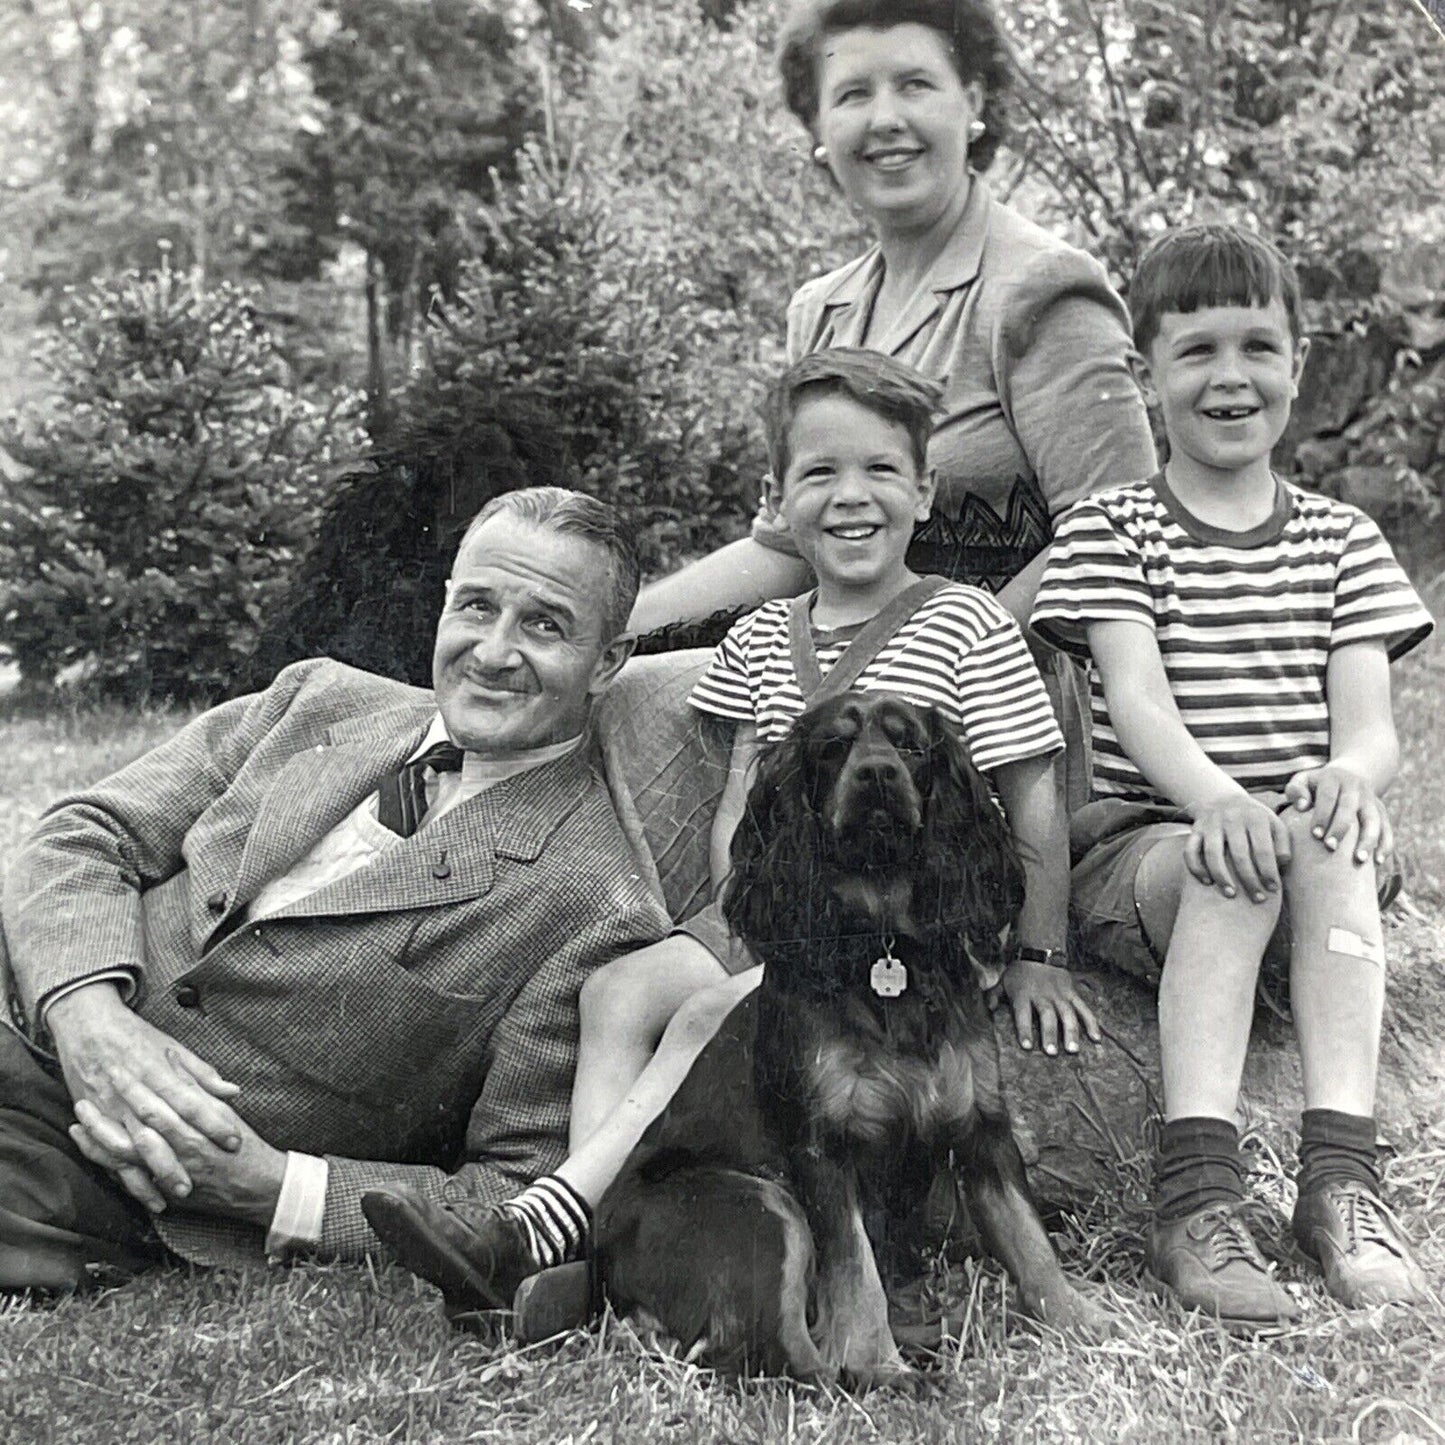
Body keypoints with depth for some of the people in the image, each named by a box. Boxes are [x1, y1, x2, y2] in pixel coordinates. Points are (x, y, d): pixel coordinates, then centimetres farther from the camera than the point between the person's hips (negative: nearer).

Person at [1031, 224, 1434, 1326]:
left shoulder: (1340, 539, 15)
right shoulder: (1111, 530, 5)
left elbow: (1371, 719, 2)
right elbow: (1135, 697, -12)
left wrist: (1352, 773, -25)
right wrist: (1215, 796, -34)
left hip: (1310, 846, 2)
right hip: (1143, 845, -2)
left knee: (1330, 847, -32)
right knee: (1236, 867, -35)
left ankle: (1342, 1173, -38)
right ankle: (1197, 1191, -43)